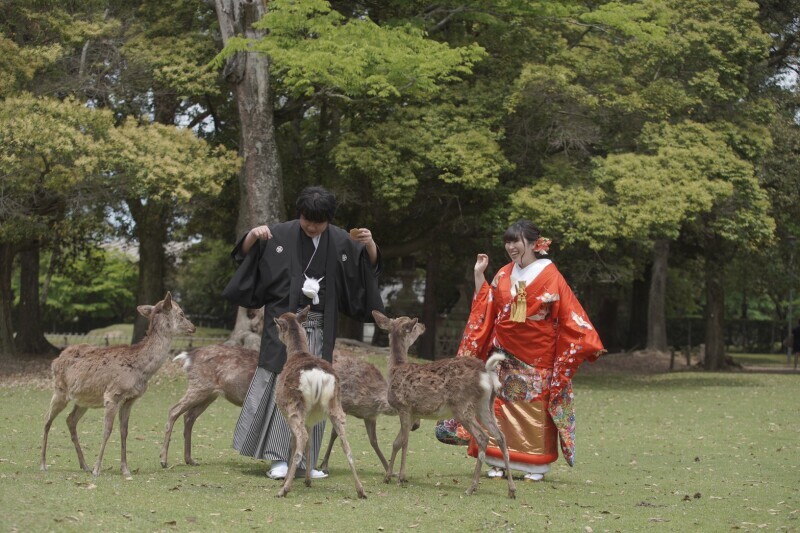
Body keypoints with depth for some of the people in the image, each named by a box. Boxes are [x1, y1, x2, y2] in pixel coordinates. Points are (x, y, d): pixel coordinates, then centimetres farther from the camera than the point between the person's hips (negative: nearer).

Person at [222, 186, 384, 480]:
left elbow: (370, 267, 10)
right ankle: (279, 458, -7)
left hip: (319, 328, 3)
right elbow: (244, 255, 5)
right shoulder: (281, 234, -2)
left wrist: (370, 244, -10)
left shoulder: (340, 241, 3)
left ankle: (305, 459, 10)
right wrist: (253, 236, -16)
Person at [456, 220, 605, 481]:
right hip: (504, 352, 4)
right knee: (500, 402, 0)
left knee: (536, 406, -2)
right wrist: (479, 276, 7)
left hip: (537, 356, -4)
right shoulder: (503, 276, 9)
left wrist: (582, 343, -12)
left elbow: (570, 316, -4)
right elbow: (486, 310, 10)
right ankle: (497, 462, 4)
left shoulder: (550, 276, -4)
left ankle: (537, 465, 5)